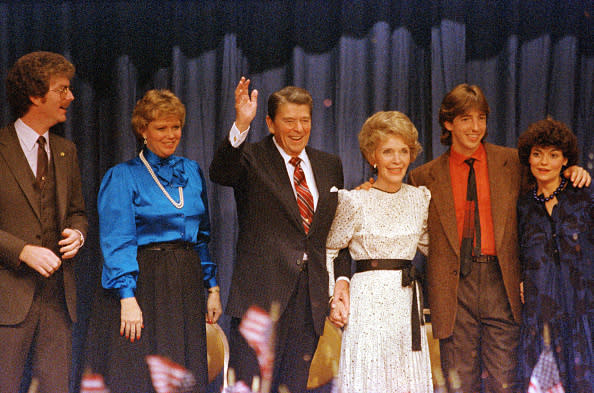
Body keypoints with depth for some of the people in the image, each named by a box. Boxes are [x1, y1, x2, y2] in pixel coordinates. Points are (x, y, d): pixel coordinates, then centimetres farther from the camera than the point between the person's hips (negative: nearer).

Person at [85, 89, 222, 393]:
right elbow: (117, 242, -10)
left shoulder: (192, 172, 13)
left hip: (186, 285, 5)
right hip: (143, 284, -5)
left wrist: (212, 287, 10)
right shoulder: (122, 177, -3)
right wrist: (127, 297, -19)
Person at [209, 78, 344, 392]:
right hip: (261, 295, -5)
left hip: (311, 297, 5)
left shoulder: (329, 165, 14)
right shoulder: (251, 159, -1)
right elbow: (220, 173, -23)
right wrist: (241, 126, -36)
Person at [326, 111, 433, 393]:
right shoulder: (355, 201, -6)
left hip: (408, 302, 5)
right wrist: (332, 299, -4)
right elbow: (328, 251, 3)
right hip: (369, 303, -5)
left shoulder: (420, 198, 8)